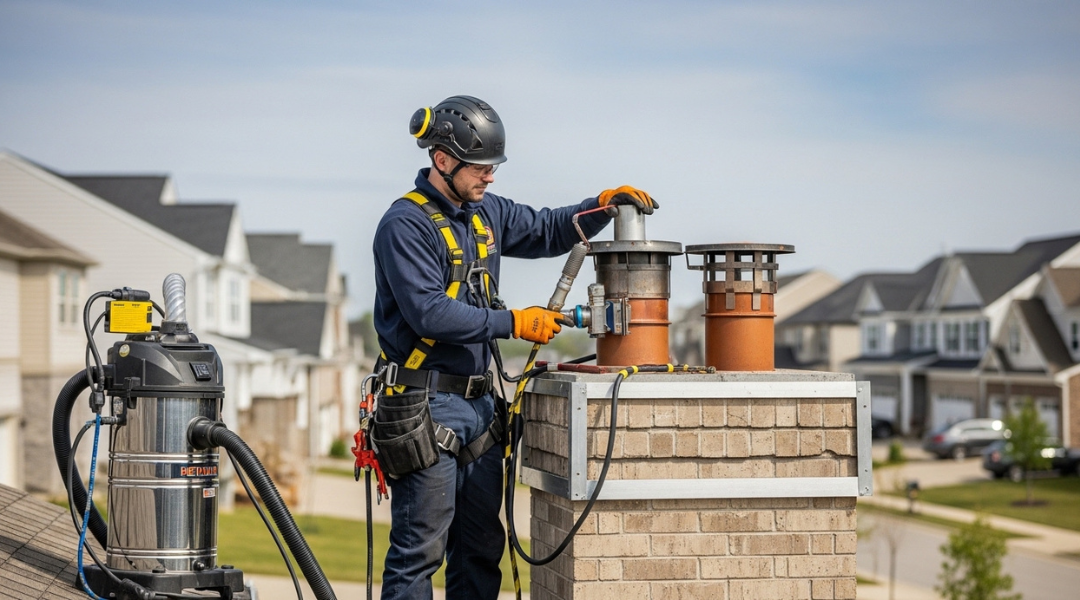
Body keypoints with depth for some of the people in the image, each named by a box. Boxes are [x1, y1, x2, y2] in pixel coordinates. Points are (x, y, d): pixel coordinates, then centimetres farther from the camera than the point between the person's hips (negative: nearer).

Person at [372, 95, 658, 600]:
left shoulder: (486, 212, 13)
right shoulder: (405, 224, -12)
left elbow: (548, 232, 27)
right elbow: (428, 313, -20)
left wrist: (604, 205, 9)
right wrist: (513, 322, -16)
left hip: (478, 403, 9)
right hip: (426, 406, -9)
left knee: (481, 547, 11)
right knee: (420, 548, -8)